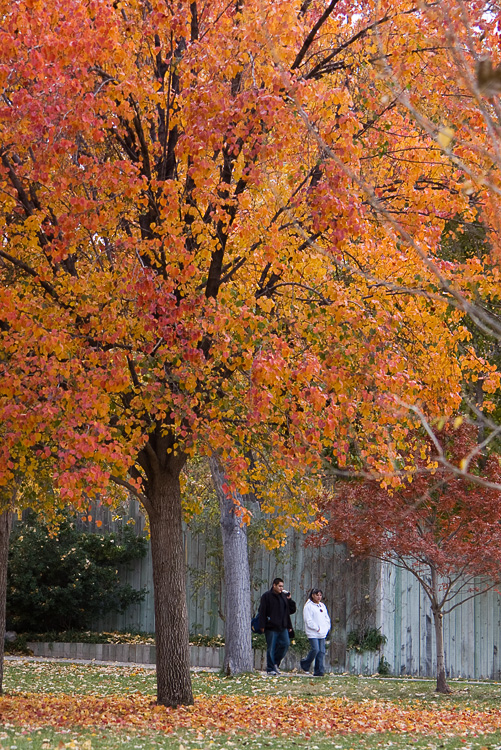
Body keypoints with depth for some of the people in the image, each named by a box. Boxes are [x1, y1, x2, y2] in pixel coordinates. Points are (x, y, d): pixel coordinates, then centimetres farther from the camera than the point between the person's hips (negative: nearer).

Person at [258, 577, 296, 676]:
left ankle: (275, 663, 14)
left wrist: (290, 600, 2)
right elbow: (262, 611, -7)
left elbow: (292, 610, 17)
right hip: (271, 627, -5)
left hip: (283, 627, 5)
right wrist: (262, 626, -13)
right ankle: (270, 669, 5)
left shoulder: (284, 596, 14)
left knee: (285, 644, -4)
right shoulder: (267, 596, -3)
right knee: (271, 648, -2)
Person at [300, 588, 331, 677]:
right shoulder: (308, 606, -5)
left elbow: (327, 618, 23)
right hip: (313, 633, -7)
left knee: (321, 651, 1)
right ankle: (305, 664, 6)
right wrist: (316, 628, -13)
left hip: (322, 633, 7)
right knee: (315, 649, -15)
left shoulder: (322, 605, 18)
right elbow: (308, 620, -11)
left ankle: (319, 670, 4)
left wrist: (327, 628, 8)